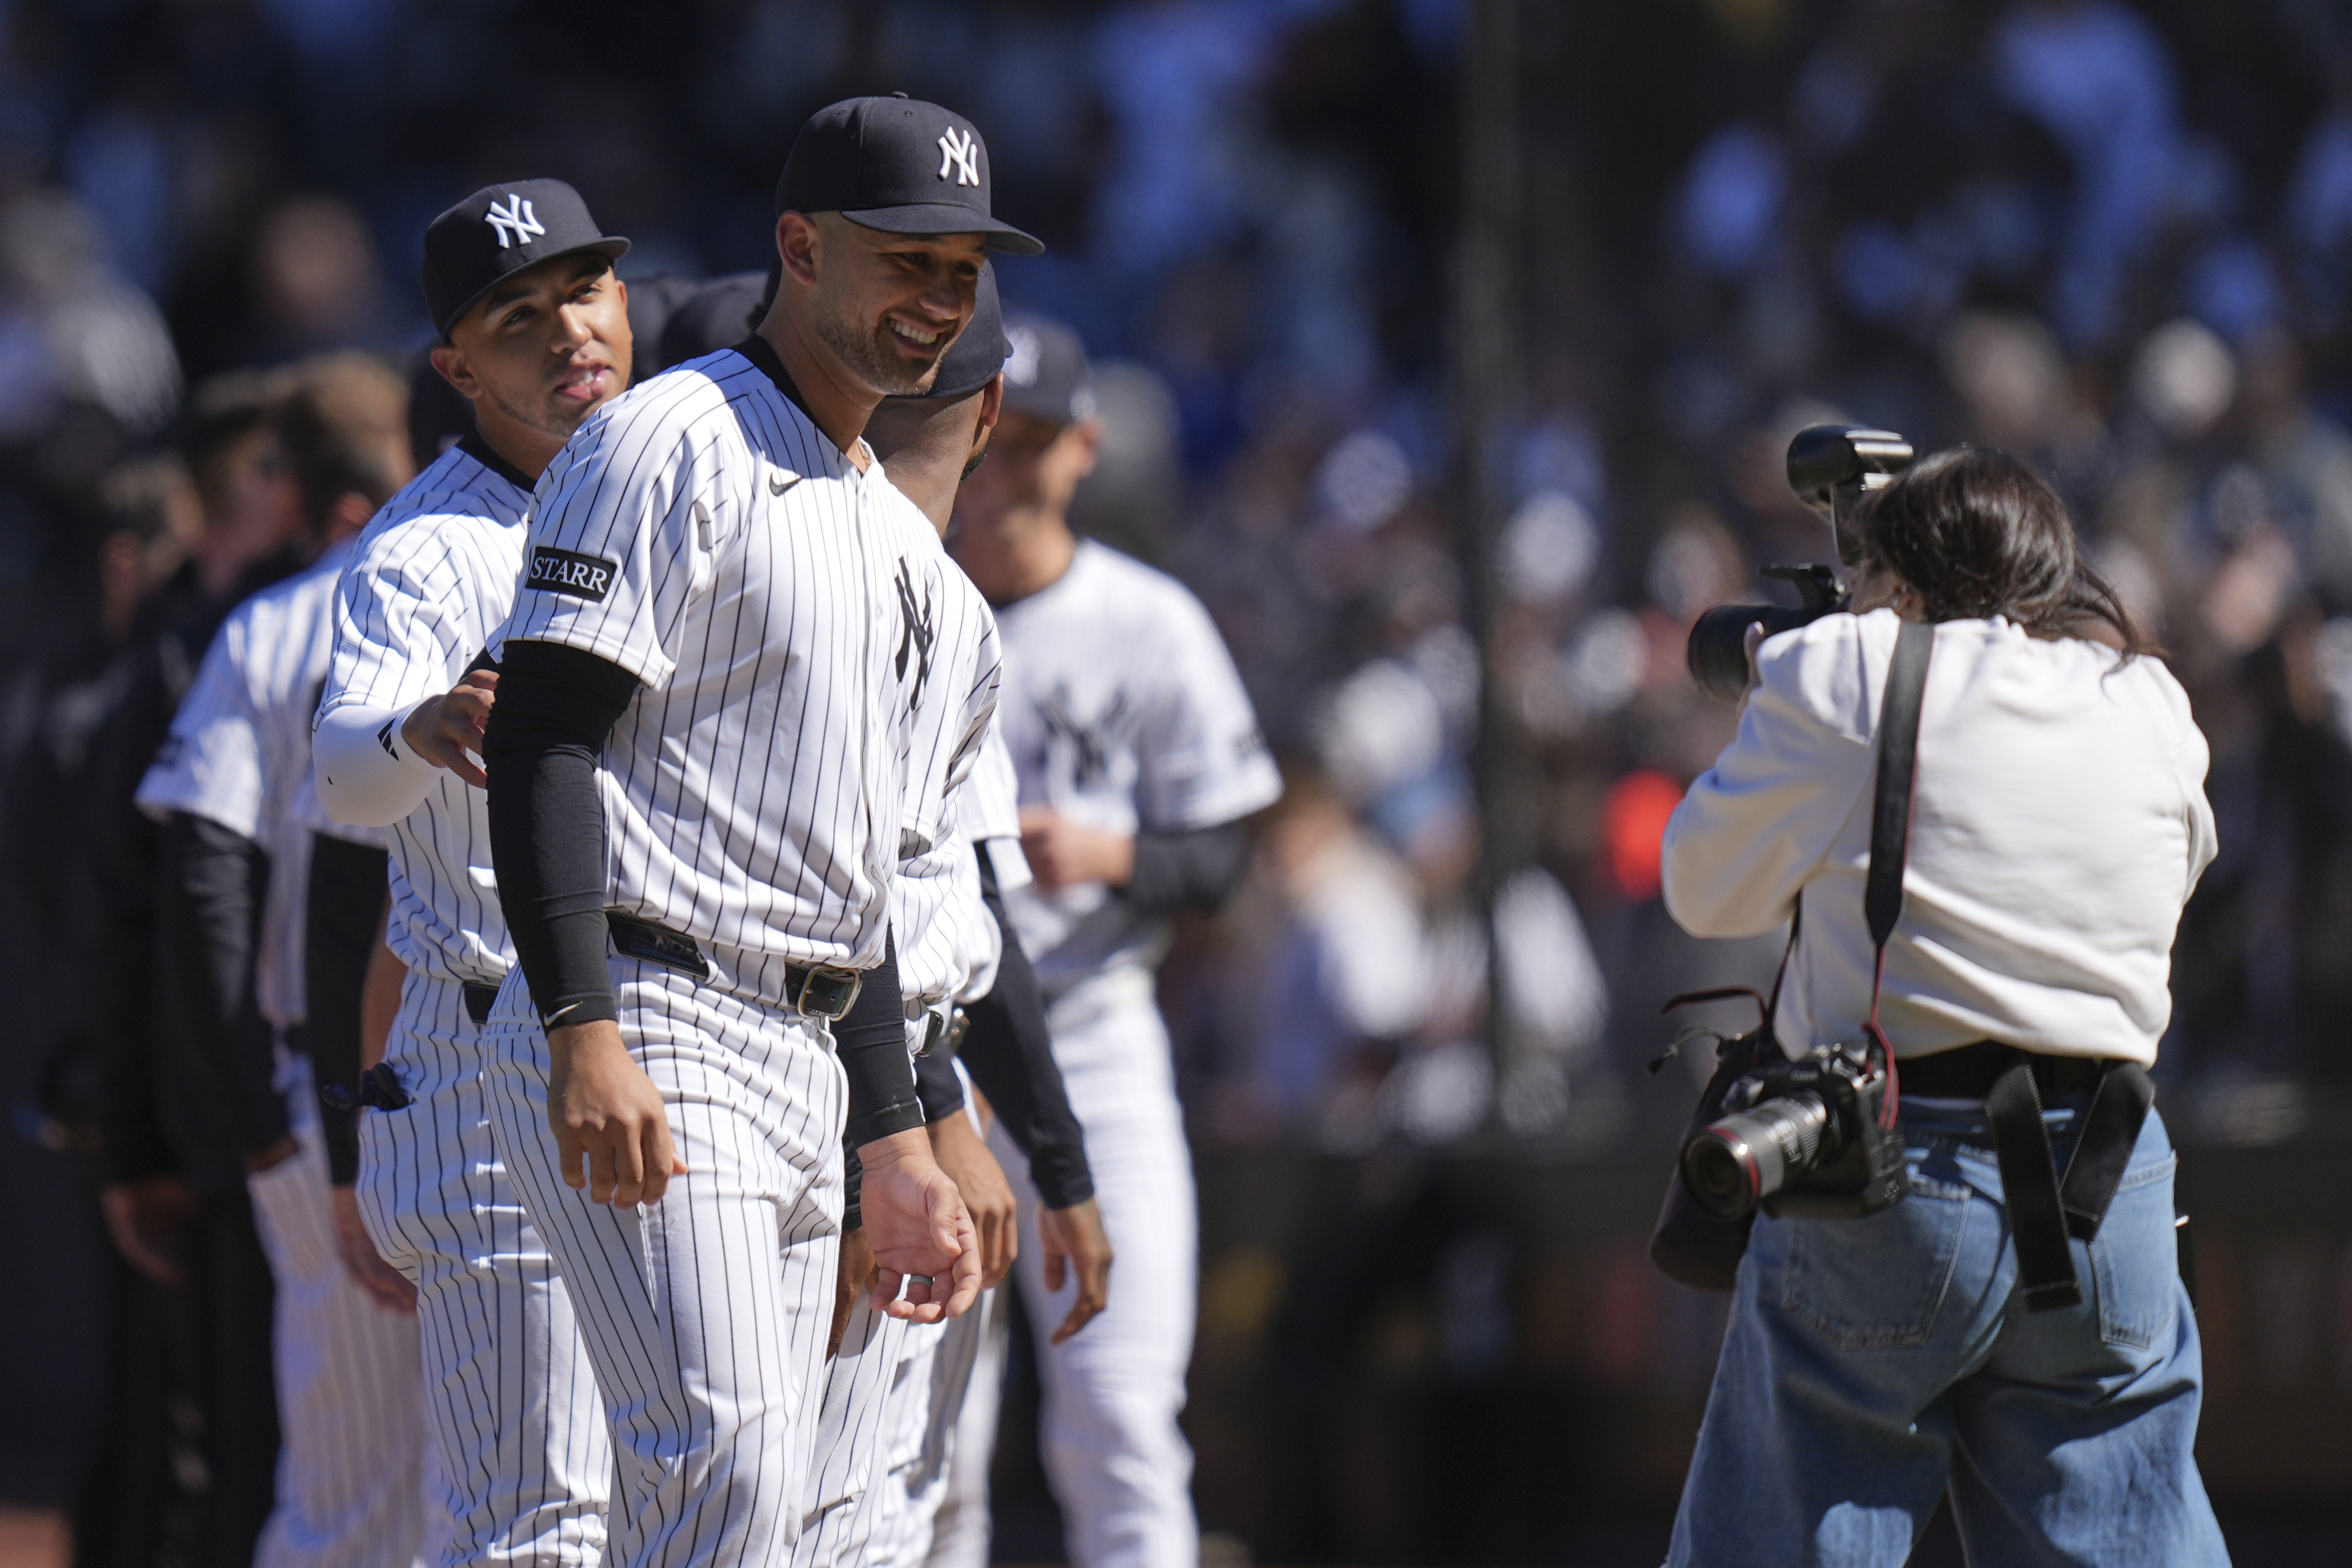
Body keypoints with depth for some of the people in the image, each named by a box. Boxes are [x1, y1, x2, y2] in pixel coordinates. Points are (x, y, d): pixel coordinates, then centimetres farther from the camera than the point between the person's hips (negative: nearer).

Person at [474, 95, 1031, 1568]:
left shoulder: (903, 547, 22)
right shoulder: (670, 444, -5)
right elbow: (540, 740, -15)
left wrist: (891, 1142, 22)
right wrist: (584, 1035, -26)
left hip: (801, 1064, 9)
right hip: (638, 1038, -9)